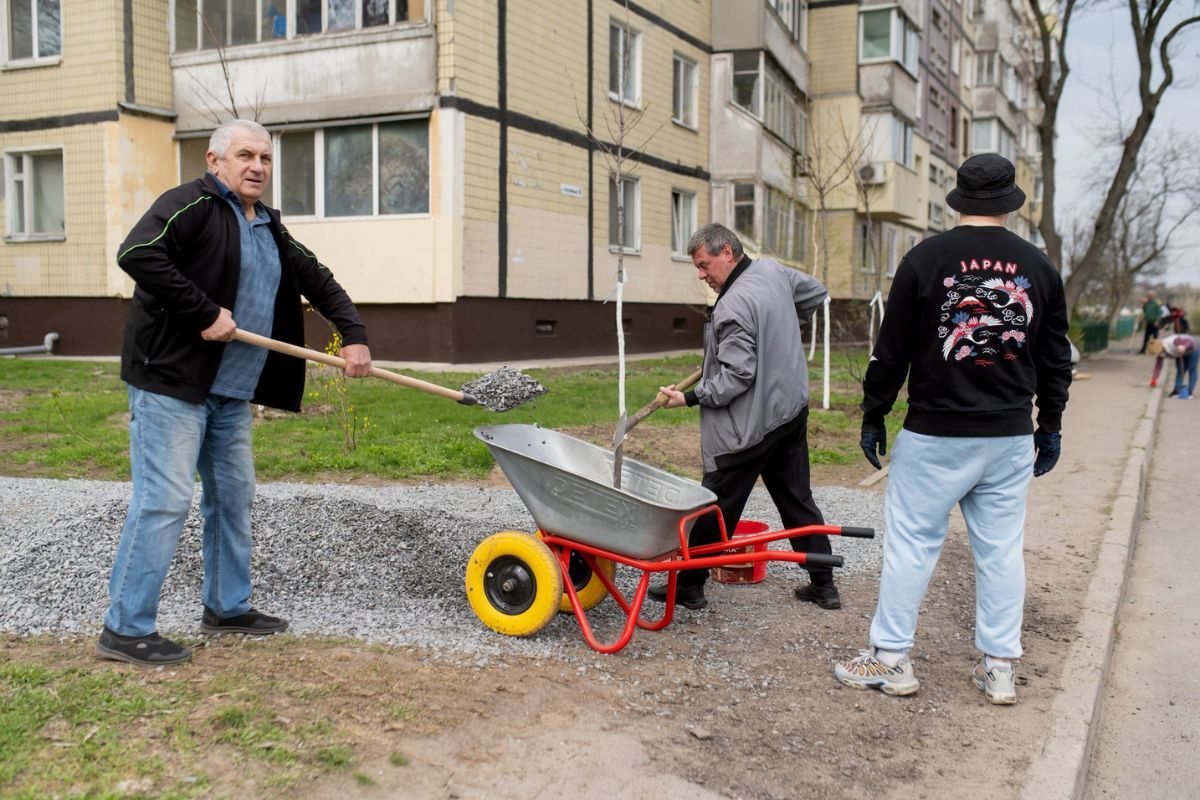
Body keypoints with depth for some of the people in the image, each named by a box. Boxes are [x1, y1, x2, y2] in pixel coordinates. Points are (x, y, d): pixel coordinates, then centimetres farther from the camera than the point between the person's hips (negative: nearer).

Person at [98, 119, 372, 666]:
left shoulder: (269, 227, 16)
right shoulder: (191, 204, -9)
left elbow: (317, 280, 21)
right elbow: (138, 254, -24)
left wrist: (354, 335, 8)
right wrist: (206, 313, -24)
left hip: (232, 392, 9)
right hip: (171, 379, -9)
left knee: (233, 496, 15)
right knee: (163, 501, -9)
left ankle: (227, 607, 29)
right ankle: (126, 628, 2)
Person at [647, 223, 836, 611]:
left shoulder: (733, 307, -23)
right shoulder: (773, 269, 4)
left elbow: (736, 375, -24)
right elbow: (816, 293, 21)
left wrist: (690, 397, -18)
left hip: (749, 425, -9)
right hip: (791, 409, 9)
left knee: (715, 506, 3)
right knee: (797, 499, 16)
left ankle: (689, 586, 14)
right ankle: (823, 585, 22)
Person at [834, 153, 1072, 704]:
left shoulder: (926, 258, -6)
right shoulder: (1039, 266, 5)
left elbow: (891, 349, -5)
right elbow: (1056, 357, 11)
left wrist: (873, 417, 4)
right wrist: (1050, 426, 21)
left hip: (935, 432, -4)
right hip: (1011, 436, 4)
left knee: (910, 540, 4)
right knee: (1001, 549, 10)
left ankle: (890, 658, 12)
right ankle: (999, 668, 18)